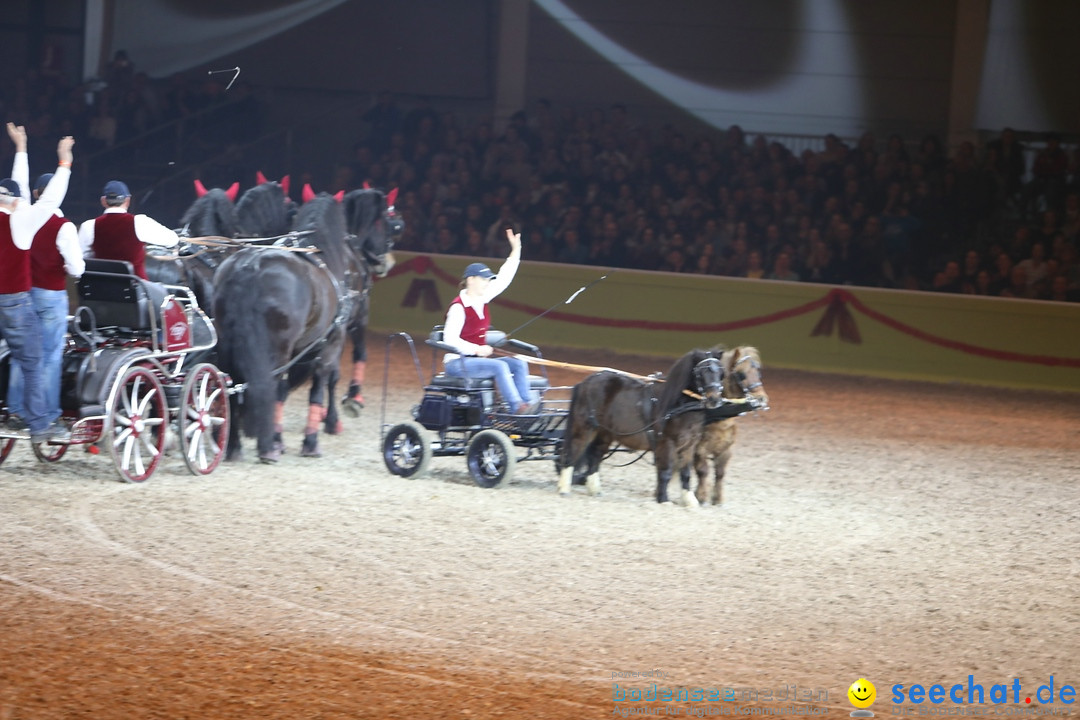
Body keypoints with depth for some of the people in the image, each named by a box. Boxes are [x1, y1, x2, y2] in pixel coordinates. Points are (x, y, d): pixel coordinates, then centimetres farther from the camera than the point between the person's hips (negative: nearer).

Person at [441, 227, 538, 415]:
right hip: (457, 362, -9)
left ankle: (526, 403, -19)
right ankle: (517, 407, -34)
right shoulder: (459, 307, -15)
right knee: (499, 366, -30)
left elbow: (504, 279, 12)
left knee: (519, 364, -6)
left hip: (478, 357, 9)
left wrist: (516, 250, 9)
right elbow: (450, 340, -21)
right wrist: (477, 349, -27)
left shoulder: (482, 299, 8)